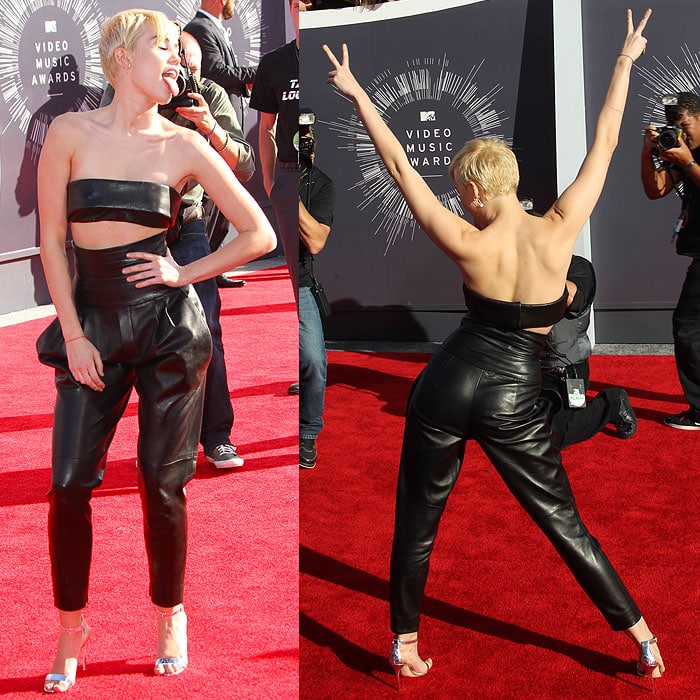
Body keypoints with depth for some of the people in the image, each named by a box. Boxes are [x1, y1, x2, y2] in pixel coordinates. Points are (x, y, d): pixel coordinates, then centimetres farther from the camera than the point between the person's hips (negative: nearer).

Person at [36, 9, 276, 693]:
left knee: (161, 483, 5)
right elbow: (52, 237, 1)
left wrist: (186, 273, -1)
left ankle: (170, 616, 26)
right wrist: (72, 332, -3)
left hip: (166, 323, 0)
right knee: (69, 485, -2)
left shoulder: (184, 145, 0)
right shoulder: (70, 132, -1)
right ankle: (70, 628, 18)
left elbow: (259, 234, 4)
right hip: (91, 323, 0)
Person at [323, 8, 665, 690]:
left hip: (447, 384, -1)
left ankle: (405, 646, 23)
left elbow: (401, 169, -10)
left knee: (416, 520, 14)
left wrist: (358, 96, -3)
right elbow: (604, 144, -3)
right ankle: (644, 640, 16)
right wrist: (625, 61, 6)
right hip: (513, 401, 1)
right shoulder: (560, 230, -12)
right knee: (563, 523, 12)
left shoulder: (470, 246, -14)